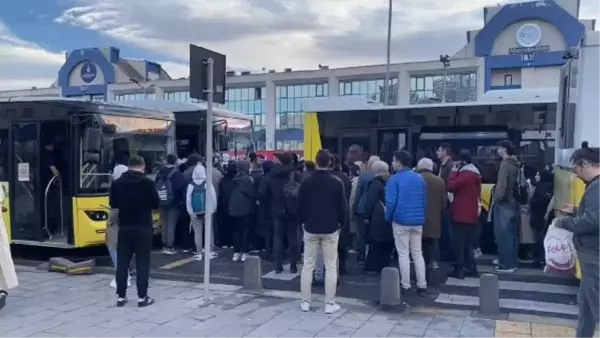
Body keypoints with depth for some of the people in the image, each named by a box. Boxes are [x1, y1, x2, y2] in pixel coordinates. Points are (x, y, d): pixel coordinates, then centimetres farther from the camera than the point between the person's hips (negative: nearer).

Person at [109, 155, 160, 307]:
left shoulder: (117, 183, -1)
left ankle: (121, 297, 15)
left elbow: (113, 204, 9)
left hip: (124, 228, 3)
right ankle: (142, 297, 5)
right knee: (142, 263, 2)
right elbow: (156, 204, -6)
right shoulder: (147, 182, -11)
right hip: (143, 228, -3)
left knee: (122, 263, 10)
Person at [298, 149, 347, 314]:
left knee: (308, 266, 9)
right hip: (331, 229, -2)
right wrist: (341, 223, 11)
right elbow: (343, 206, -4)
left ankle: (305, 302, 13)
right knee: (331, 267, 4)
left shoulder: (306, 182, -2)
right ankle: (330, 304, 5)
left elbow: (300, 205, 3)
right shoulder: (337, 182, -7)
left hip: (310, 228, 2)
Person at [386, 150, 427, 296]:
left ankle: (405, 285, 9)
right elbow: (424, 200, 12)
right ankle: (422, 285, 11)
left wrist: (388, 218, -1)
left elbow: (391, 202, -16)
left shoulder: (394, 179, -9)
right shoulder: (420, 178, 9)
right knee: (418, 253, 12)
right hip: (418, 221, 5)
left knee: (403, 254, 4)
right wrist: (422, 217, 18)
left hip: (401, 221, -5)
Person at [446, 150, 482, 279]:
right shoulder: (475, 173, 15)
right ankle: (471, 268, 18)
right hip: (472, 214, 9)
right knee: (468, 242, 15)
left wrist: (454, 171, -10)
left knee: (458, 242, -3)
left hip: (461, 214, -9)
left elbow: (451, 186, -20)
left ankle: (459, 270, 0)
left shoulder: (465, 174, -16)